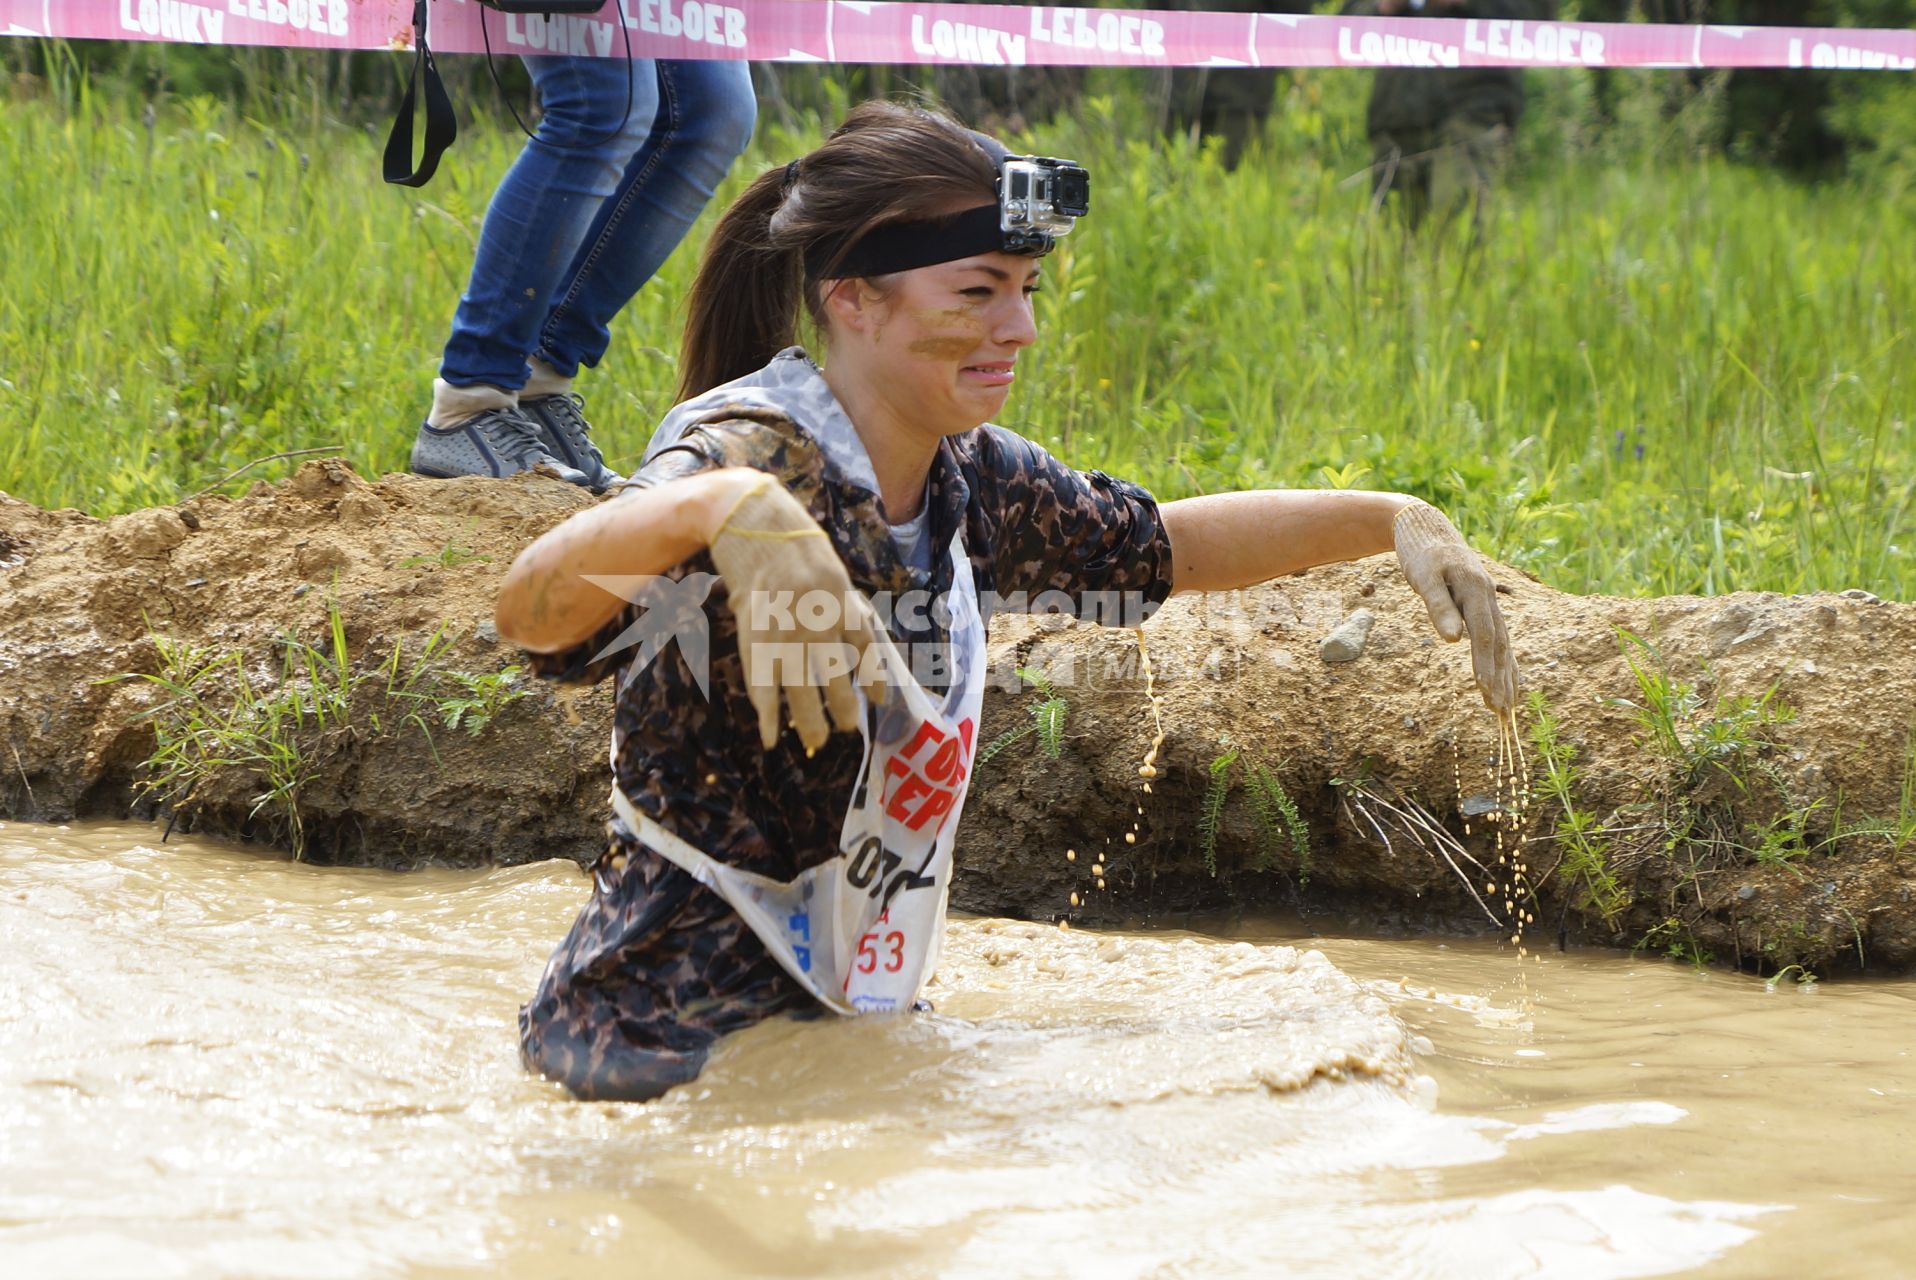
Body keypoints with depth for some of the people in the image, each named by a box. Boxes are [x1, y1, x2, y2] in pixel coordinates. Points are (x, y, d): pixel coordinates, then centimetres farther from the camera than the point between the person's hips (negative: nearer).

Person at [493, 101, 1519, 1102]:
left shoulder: (971, 481, 5)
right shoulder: (760, 453, -19)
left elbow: (1172, 545, 24)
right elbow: (532, 611, -37)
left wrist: (1396, 521, 14)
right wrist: (722, 506, -54)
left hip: (853, 1021, 8)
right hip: (665, 1053, -8)